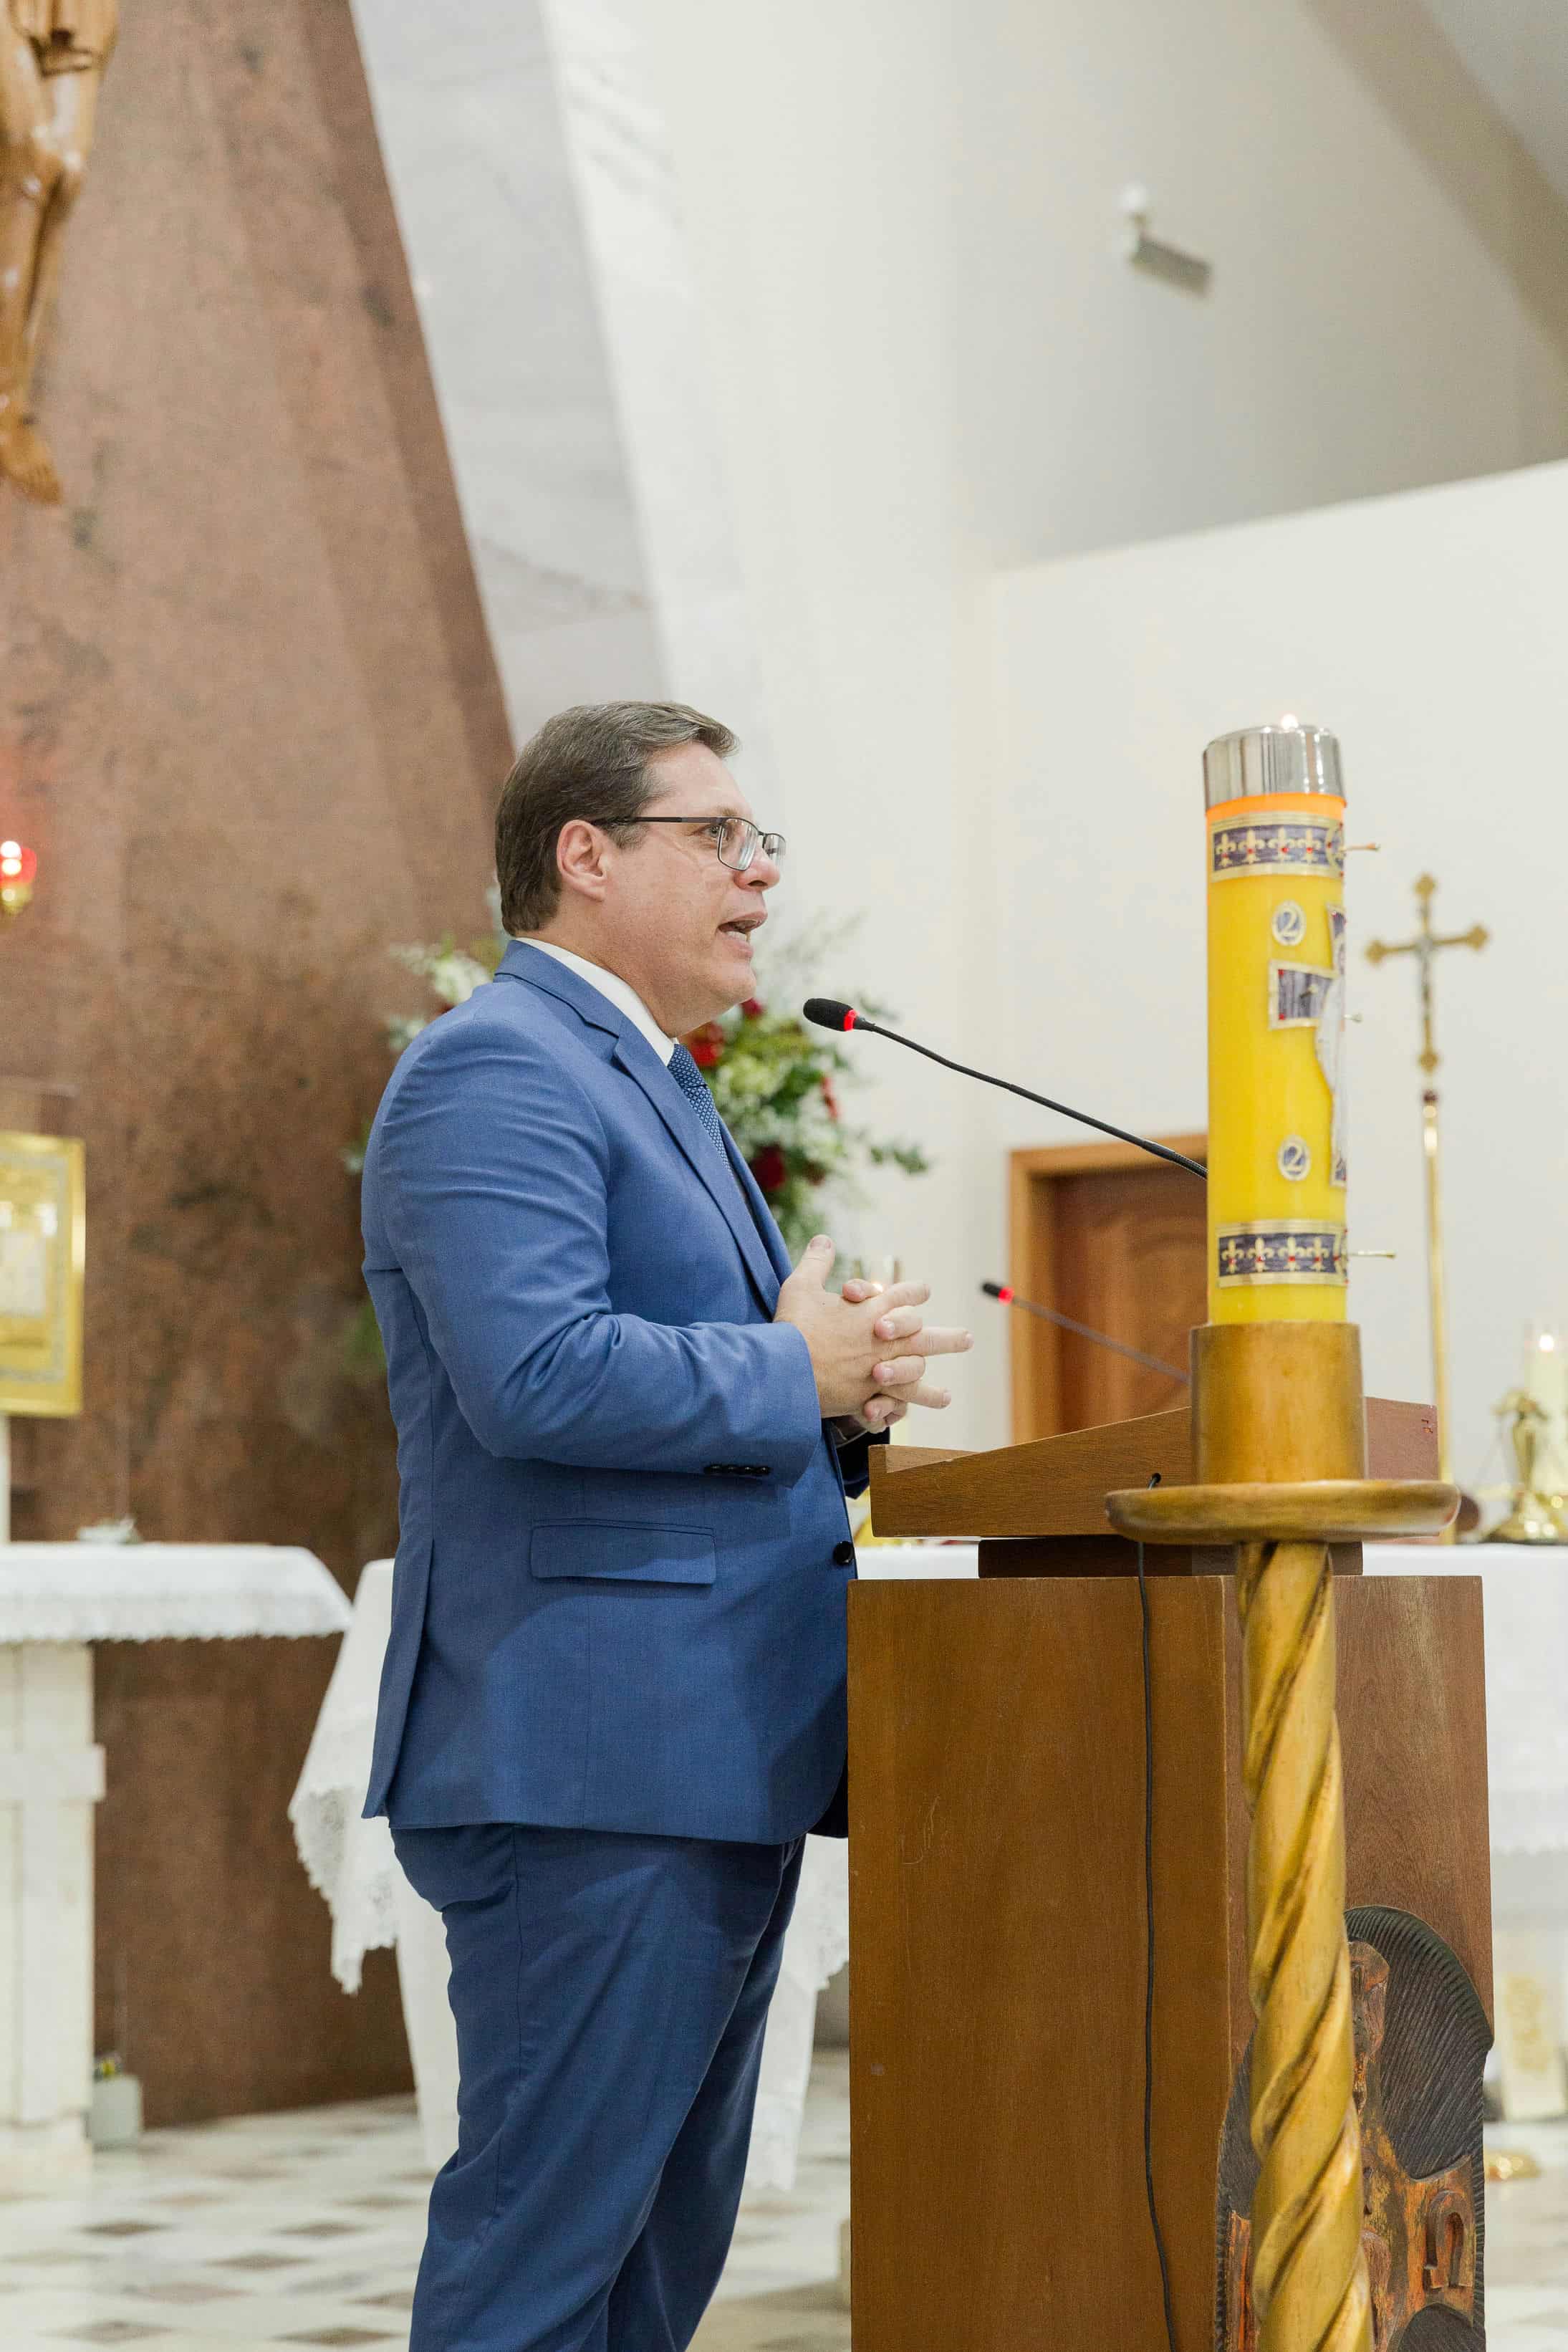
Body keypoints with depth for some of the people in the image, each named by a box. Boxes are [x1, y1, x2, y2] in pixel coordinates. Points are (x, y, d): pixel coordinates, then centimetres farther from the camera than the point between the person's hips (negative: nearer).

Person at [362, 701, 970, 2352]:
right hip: (593, 1763, -11)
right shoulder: (498, 1068, -11)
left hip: (723, 1761, 11)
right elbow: (537, 1374, -26)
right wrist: (798, 1374, -13)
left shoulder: (658, 1086, 22)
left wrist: (848, 1389, 6)